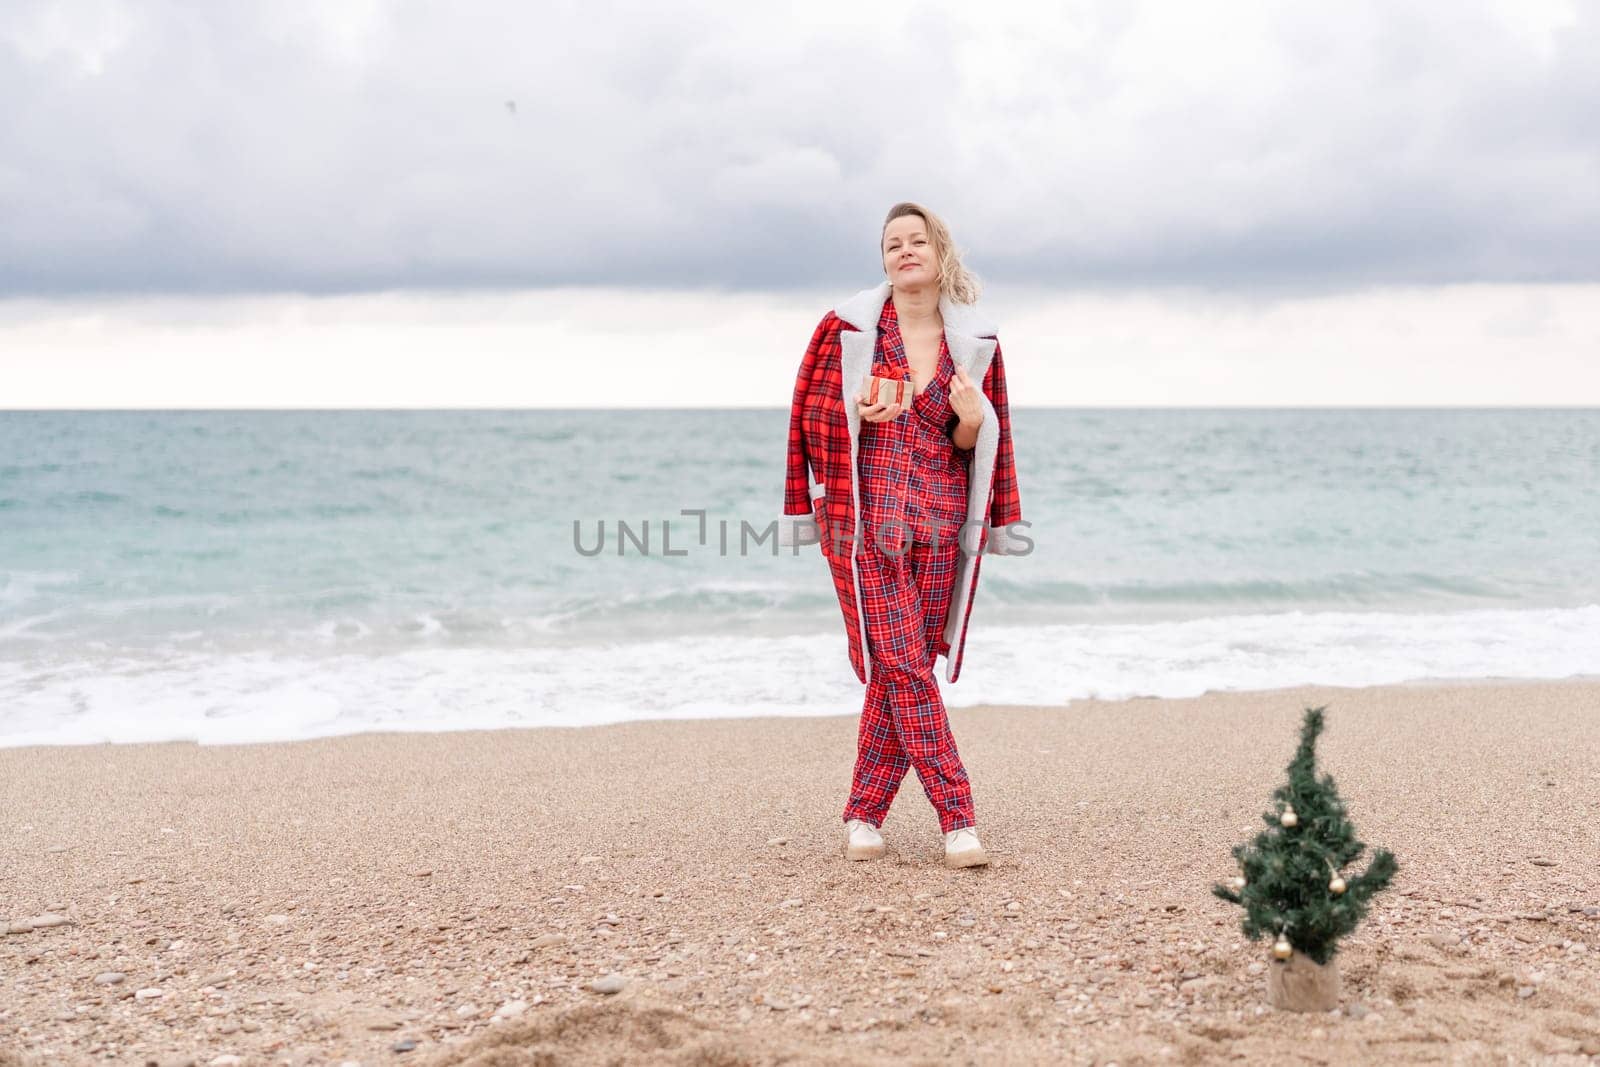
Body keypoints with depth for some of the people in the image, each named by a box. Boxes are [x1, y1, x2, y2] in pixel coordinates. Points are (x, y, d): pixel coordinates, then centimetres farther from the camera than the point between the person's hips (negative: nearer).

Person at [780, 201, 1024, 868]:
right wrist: (859, 412, -14)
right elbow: (811, 414, 5)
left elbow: (976, 443, 13)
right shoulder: (848, 327, 2)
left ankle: (863, 813, 15)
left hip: (941, 521, 3)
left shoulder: (975, 339, 9)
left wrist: (971, 419, -9)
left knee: (904, 668, 4)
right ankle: (957, 818, -8)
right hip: (866, 517, -3)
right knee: (902, 665, -9)